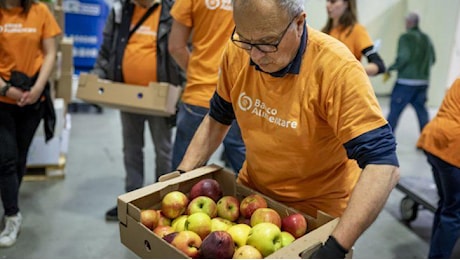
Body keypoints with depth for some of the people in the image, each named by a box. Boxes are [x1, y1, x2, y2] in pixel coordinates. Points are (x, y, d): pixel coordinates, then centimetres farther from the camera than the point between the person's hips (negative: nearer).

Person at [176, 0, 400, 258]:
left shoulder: (336, 68, -28)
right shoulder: (237, 52, -13)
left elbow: (382, 165, -31)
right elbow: (217, 118, 3)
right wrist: (182, 175, -4)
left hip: (316, 213, -4)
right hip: (253, 193, 5)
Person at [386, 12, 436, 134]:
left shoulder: (406, 37, -8)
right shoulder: (426, 38, 11)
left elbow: (403, 57, -18)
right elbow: (432, 59, 12)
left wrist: (391, 68, -6)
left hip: (406, 81, -6)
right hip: (423, 82, 6)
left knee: (395, 110, -1)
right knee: (421, 109, 12)